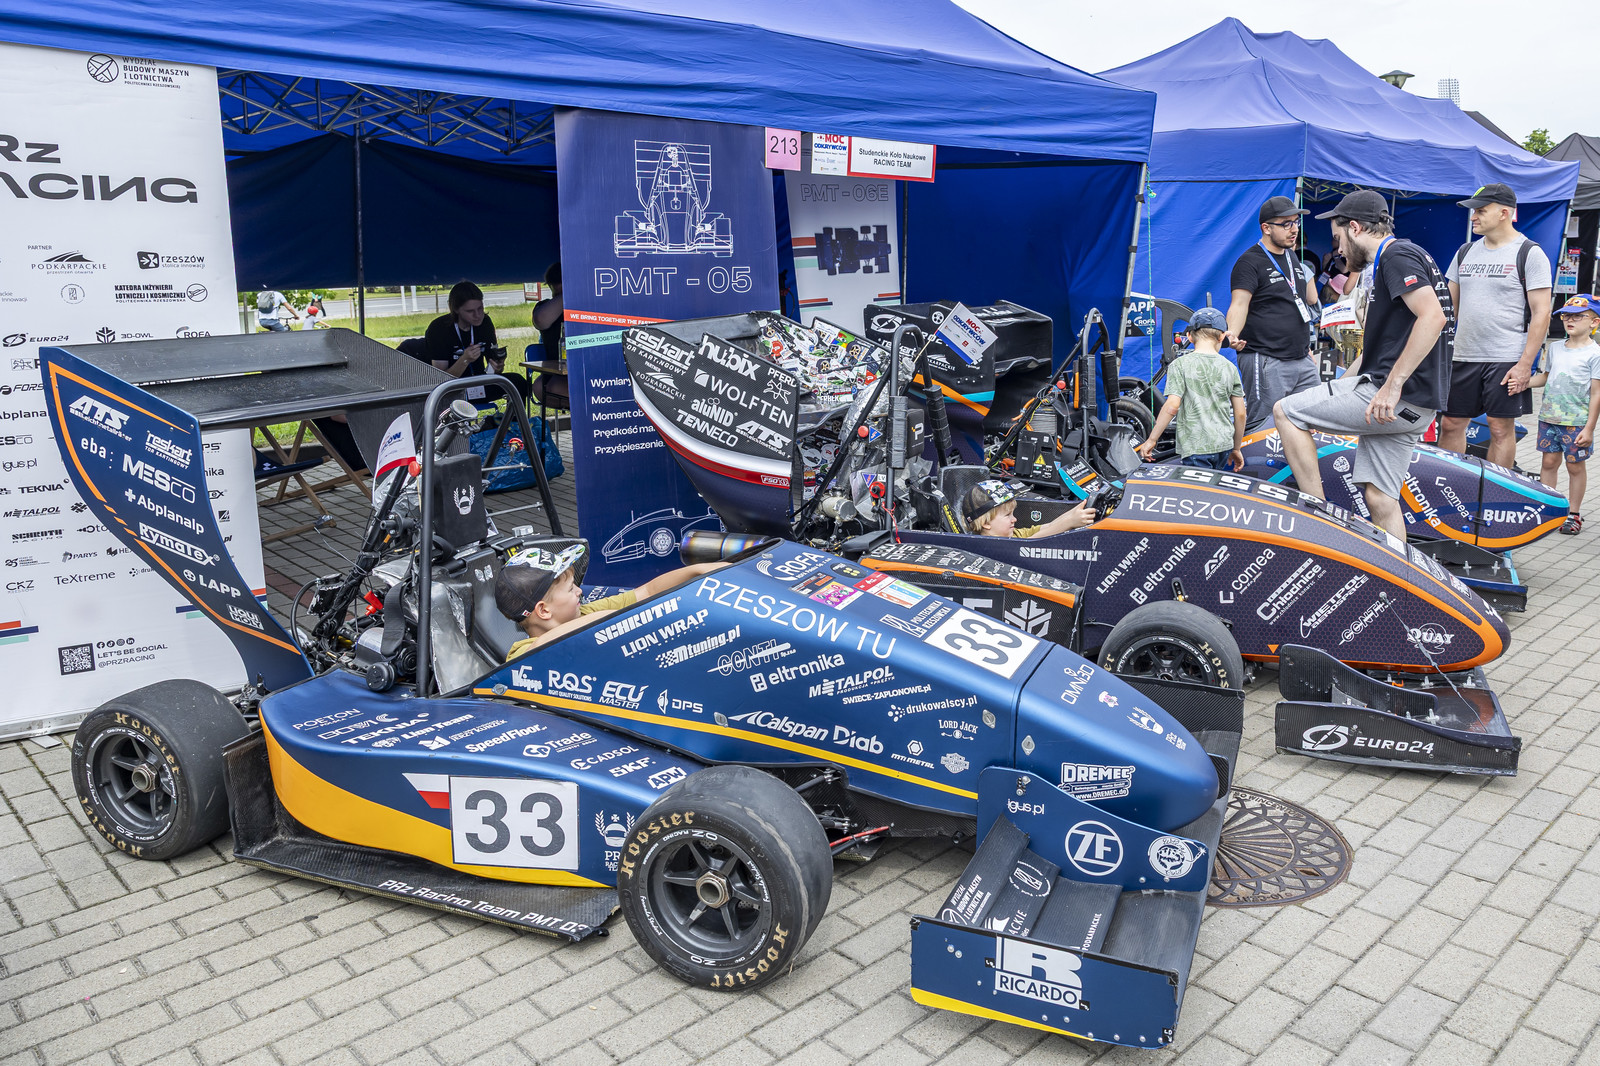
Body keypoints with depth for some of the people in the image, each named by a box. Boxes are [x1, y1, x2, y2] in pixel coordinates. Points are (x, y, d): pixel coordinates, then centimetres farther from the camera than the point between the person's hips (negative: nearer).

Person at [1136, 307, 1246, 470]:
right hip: (1224, 444, 5)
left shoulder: (1180, 365, -6)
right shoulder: (1229, 367, 7)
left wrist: (1151, 440, -9)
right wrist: (1236, 449, 20)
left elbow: (1172, 406, -15)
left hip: (1195, 447, -5)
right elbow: (1240, 413, 8)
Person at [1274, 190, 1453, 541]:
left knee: (1286, 411, -5)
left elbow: (1433, 317, -24)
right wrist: (1338, 388, 30)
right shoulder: (1391, 262, 24)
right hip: (1411, 406, 10)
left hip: (1399, 396, -10)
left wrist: (1392, 386, -27)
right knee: (1380, 499, 9)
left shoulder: (1398, 256, -9)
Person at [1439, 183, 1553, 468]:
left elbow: (1541, 313, -8)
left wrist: (1525, 364, -14)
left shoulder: (1530, 254, -3)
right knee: (1450, 423, 5)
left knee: (1501, 428, 0)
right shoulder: (1466, 252, 13)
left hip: (1507, 360, -5)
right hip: (1463, 358, 5)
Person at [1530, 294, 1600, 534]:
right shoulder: (1555, 348, 9)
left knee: (1575, 465, 4)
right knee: (1548, 461, 8)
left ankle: (1573, 514, 14)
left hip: (1577, 422, -5)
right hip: (1549, 418, 5)